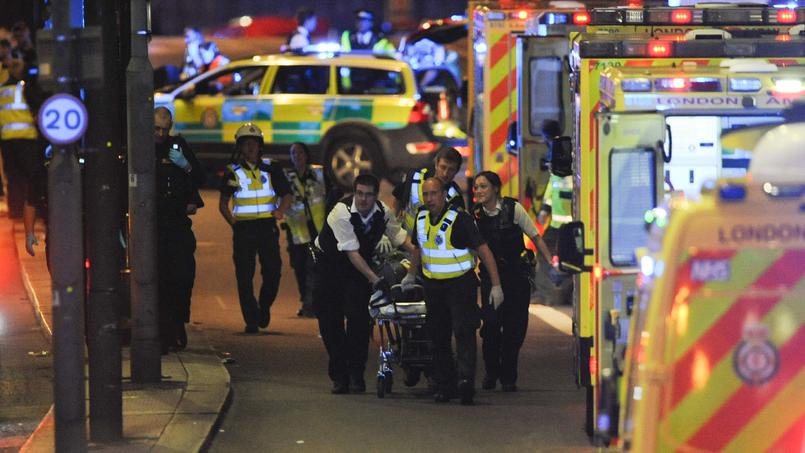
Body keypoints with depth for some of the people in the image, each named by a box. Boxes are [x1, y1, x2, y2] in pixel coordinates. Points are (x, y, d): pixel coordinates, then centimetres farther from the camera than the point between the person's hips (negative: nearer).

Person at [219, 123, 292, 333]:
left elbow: (287, 195, 8)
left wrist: (281, 211, -12)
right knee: (244, 277, -4)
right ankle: (251, 320, 1)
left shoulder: (270, 170, 9)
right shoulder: (233, 172, 7)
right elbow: (223, 203, 12)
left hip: (268, 227, 1)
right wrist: (233, 223, -1)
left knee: (273, 271, -7)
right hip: (243, 228, -1)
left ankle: (264, 307, 19)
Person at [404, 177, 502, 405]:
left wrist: (496, 285, -18)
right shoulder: (421, 219, 5)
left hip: (461, 283, -6)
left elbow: (484, 250, -14)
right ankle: (444, 385, 12)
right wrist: (411, 275, 35)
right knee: (438, 336, 7)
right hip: (433, 285, 6)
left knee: (463, 331, -17)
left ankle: (466, 378, -29)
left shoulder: (460, 219, -14)